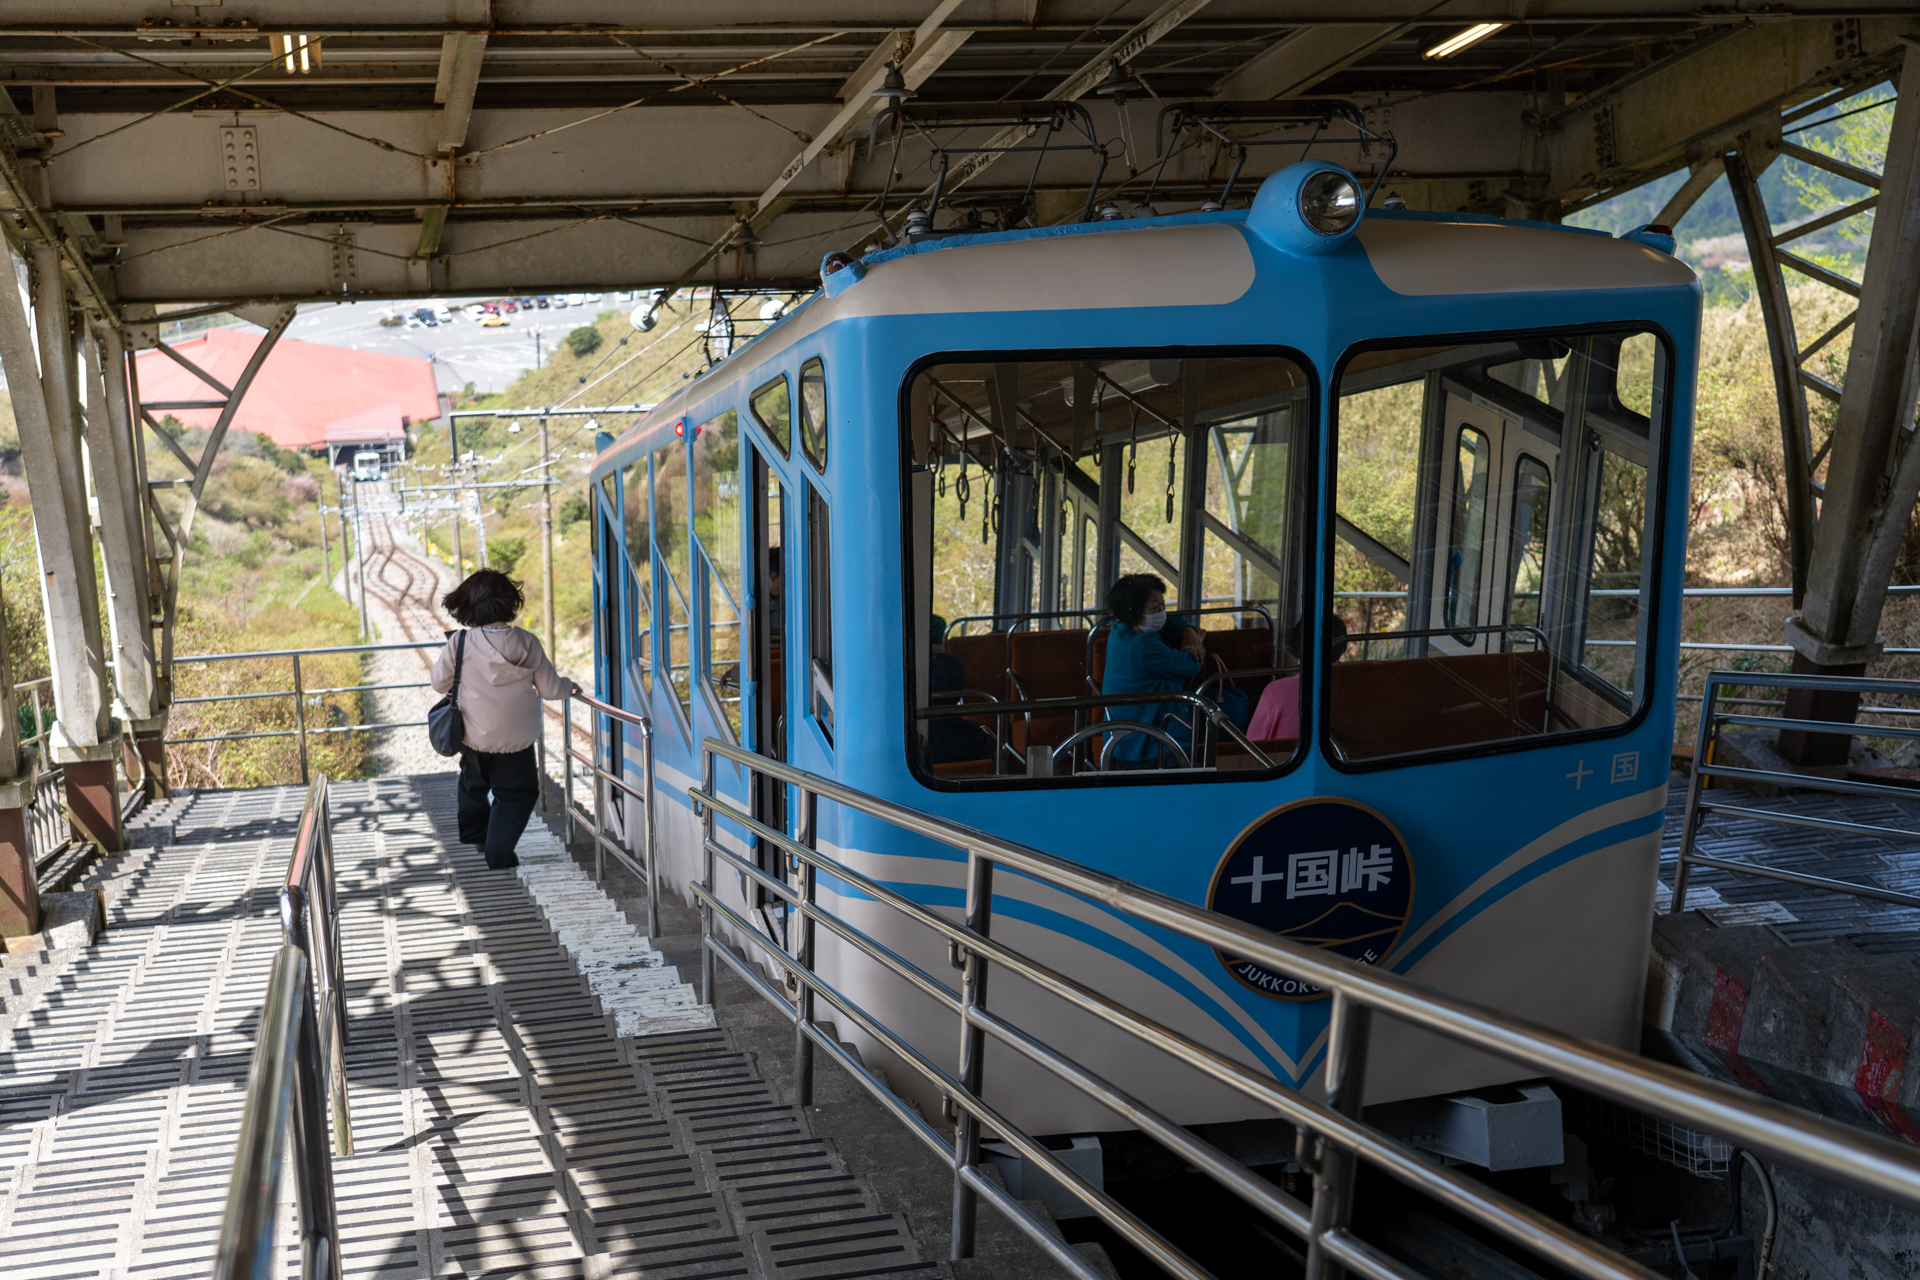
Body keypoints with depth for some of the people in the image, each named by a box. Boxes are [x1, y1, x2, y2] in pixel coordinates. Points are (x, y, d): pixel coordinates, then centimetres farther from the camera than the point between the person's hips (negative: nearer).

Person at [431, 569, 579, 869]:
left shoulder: (460, 643, -14)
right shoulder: (527, 643, -12)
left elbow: (439, 683, -1)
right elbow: (550, 689, -4)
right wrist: (569, 686, 17)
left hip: (474, 739, 1)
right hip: (517, 740, -1)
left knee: (473, 789, 26)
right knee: (517, 796, 14)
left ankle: (474, 843, 43)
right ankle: (497, 857, 9)